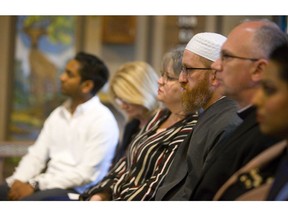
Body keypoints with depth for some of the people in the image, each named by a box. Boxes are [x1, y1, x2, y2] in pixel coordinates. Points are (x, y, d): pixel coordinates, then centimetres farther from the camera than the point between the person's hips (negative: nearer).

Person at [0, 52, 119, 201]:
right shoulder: (58, 114, 15)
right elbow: (36, 155, 13)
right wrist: (17, 181, -9)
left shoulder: (102, 120, -9)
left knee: (25, 203, -32)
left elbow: (87, 173, -15)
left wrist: (35, 185, -18)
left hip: (78, 193, -7)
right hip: (50, 186, 7)